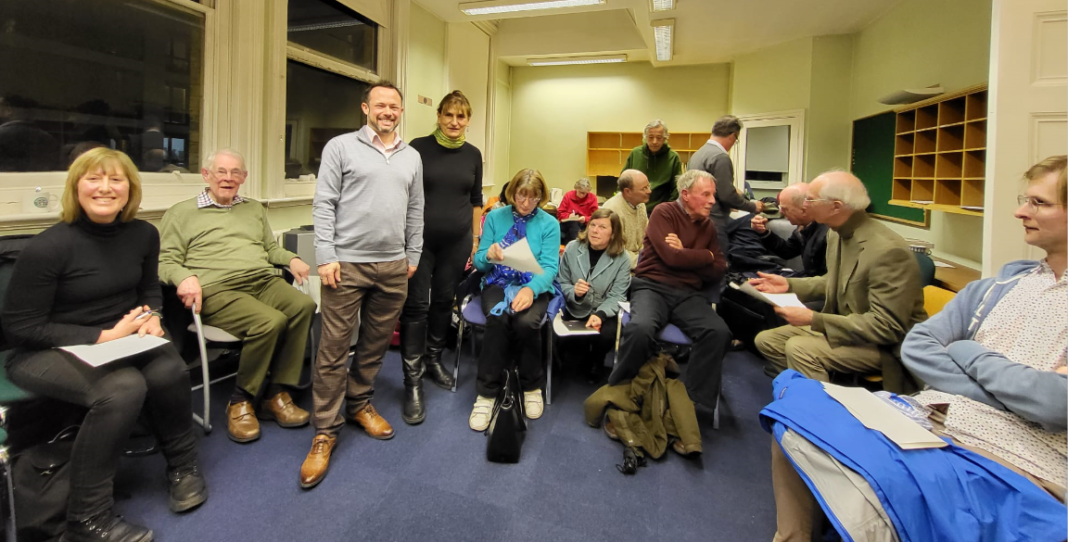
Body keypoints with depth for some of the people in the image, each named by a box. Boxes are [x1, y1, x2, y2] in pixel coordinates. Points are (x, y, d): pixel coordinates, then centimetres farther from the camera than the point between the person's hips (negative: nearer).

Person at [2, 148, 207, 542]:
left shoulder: (143, 234, -1)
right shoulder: (47, 248, -17)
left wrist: (152, 316, -6)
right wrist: (103, 337, -20)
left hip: (121, 339, 4)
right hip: (45, 353, -4)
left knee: (169, 370, -29)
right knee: (122, 387, -34)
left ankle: (183, 467, -2)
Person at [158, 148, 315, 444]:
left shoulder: (254, 209, 28)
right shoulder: (181, 213, 14)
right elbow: (166, 261, 6)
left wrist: (291, 259, 10)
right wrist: (185, 277, -16)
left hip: (265, 282, 5)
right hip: (218, 291, -4)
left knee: (304, 305, -30)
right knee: (271, 321, -34)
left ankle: (277, 395, -19)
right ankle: (241, 401, -12)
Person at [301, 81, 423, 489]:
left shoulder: (411, 157, 14)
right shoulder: (341, 147, 1)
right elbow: (324, 205, -4)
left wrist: (413, 256, 13)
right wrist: (325, 256, -10)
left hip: (393, 266, 4)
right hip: (347, 263, -4)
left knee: (376, 343, 13)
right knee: (333, 348, -1)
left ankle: (359, 403, 32)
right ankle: (326, 430, 11)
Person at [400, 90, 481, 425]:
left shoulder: (473, 154, 7)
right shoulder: (419, 148, -2)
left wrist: (476, 238, 11)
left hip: (456, 241, 3)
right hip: (420, 239, -3)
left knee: (444, 301, 11)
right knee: (416, 305, -3)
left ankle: (433, 359, 31)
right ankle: (413, 381, 5)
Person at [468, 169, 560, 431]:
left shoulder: (549, 224, 3)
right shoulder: (495, 217, 6)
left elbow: (549, 267, -6)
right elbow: (478, 261, 5)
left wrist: (531, 289, -27)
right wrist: (489, 255, -20)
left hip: (534, 286, 0)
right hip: (498, 282, 1)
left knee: (526, 321, -33)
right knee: (498, 319, -33)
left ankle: (532, 386, -5)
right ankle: (486, 393, -17)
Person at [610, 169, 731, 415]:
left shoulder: (708, 227, 16)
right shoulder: (663, 213, 0)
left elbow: (718, 272, 9)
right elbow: (672, 257, -14)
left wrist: (685, 255, -4)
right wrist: (706, 256, 3)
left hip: (690, 295, 5)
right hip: (653, 287, -4)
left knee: (719, 332, -25)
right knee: (640, 329, -35)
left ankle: (696, 399, -7)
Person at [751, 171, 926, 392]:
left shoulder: (888, 251, -28)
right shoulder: (838, 233, -2)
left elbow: (886, 327, -28)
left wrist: (814, 319, -30)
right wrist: (790, 284, 0)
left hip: (885, 343, -8)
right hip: (846, 325, 9)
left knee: (799, 348, -29)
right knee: (766, 340, 2)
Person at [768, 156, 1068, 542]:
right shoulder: (1001, 284, 15)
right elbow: (916, 345, 6)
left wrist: (967, 352, -1)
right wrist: (999, 397, -8)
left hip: (1014, 461, -6)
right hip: (929, 420, 6)